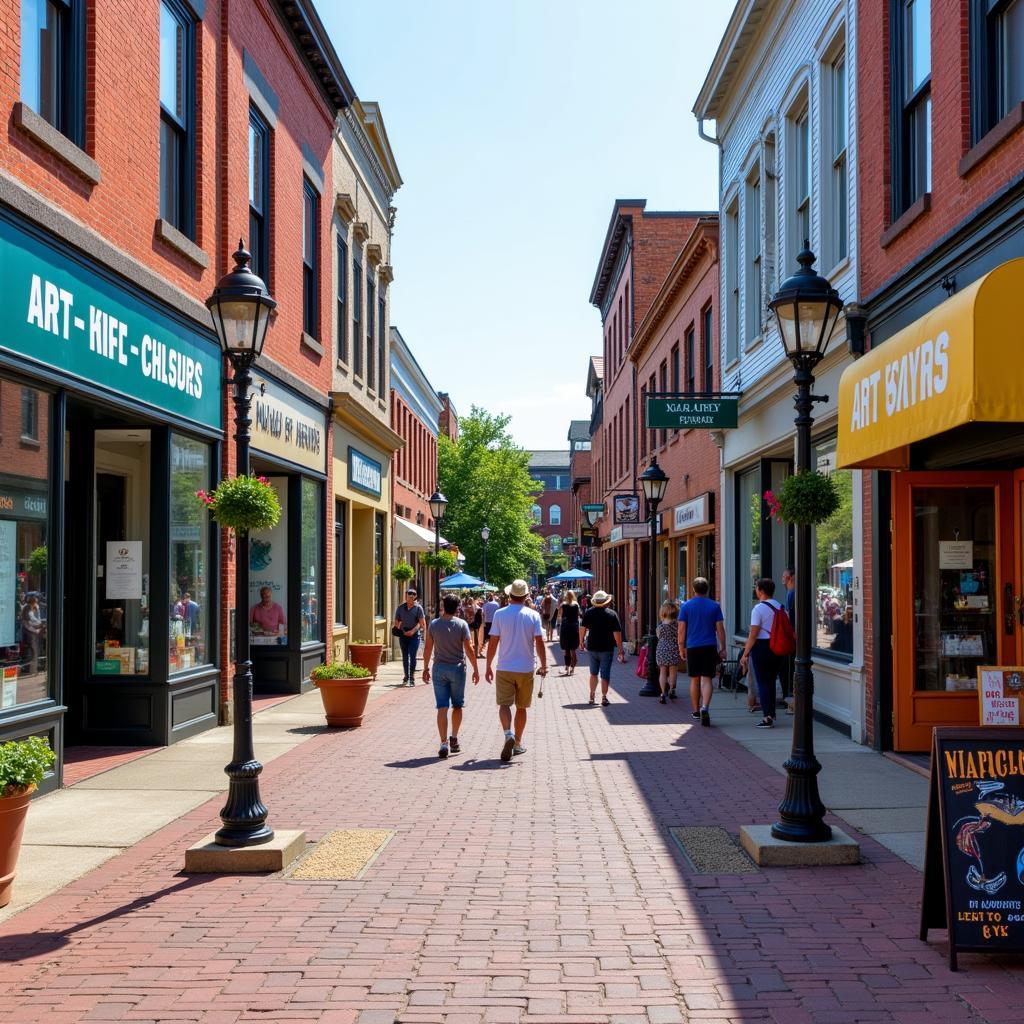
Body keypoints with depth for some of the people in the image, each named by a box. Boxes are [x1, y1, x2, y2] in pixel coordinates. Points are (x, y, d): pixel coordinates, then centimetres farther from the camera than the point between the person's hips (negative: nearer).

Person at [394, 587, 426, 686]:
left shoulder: (418, 607, -2)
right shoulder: (400, 607, 8)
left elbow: (421, 623, -7)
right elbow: (397, 621, 13)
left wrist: (413, 631, -18)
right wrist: (397, 629, -7)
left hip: (414, 635, -3)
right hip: (403, 635, 3)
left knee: (412, 655, -12)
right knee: (405, 656, 9)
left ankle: (412, 677, -6)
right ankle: (406, 676, 21)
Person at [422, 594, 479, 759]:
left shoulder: (434, 624, 0)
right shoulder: (462, 624, -6)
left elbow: (428, 648, 3)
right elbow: (468, 649, -7)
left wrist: (425, 668, 14)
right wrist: (476, 669, 1)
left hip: (439, 668, 1)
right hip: (457, 668, -1)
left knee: (442, 708, 0)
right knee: (457, 705, 16)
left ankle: (444, 743, -5)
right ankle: (454, 738, 20)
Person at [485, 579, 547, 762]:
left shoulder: (500, 614, -4)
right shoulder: (533, 615, -4)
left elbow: (493, 642, -3)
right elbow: (540, 642, -7)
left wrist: (488, 666, 5)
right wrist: (544, 665, 2)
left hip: (504, 669, -1)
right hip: (526, 669, 1)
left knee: (504, 704, 0)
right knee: (521, 707, 13)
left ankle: (508, 734, -25)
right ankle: (518, 743, 20)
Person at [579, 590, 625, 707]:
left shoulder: (588, 612, -2)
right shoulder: (612, 614, -9)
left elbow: (582, 628, 2)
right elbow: (617, 633, -11)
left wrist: (581, 640, 17)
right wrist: (620, 649, -6)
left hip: (592, 647, 3)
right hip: (607, 649, -3)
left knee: (593, 673, 18)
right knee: (605, 674, 3)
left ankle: (592, 695, 25)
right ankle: (604, 697, 3)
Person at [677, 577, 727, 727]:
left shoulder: (686, 606, 1)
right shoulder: (715, 606, 1)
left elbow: (682, 629, 0)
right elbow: (720, 629, 0)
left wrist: (681, 647, 10)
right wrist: (722, 648, 6)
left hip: (692, 647, 1)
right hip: (710, 647, -1)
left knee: (695, 680, 13)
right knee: (707, 679, -4)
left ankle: (696, 710, 22)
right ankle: (705, 707, -24)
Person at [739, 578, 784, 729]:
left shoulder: (758, 609, -13)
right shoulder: (781, 608, 8)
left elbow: (753, 635, -15)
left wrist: (745, 654, -11)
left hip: (762, 647, -7)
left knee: (763, 682, -1)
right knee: (771, 681, 17)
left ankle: (767, 717, -5)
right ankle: (771, 714, 22)